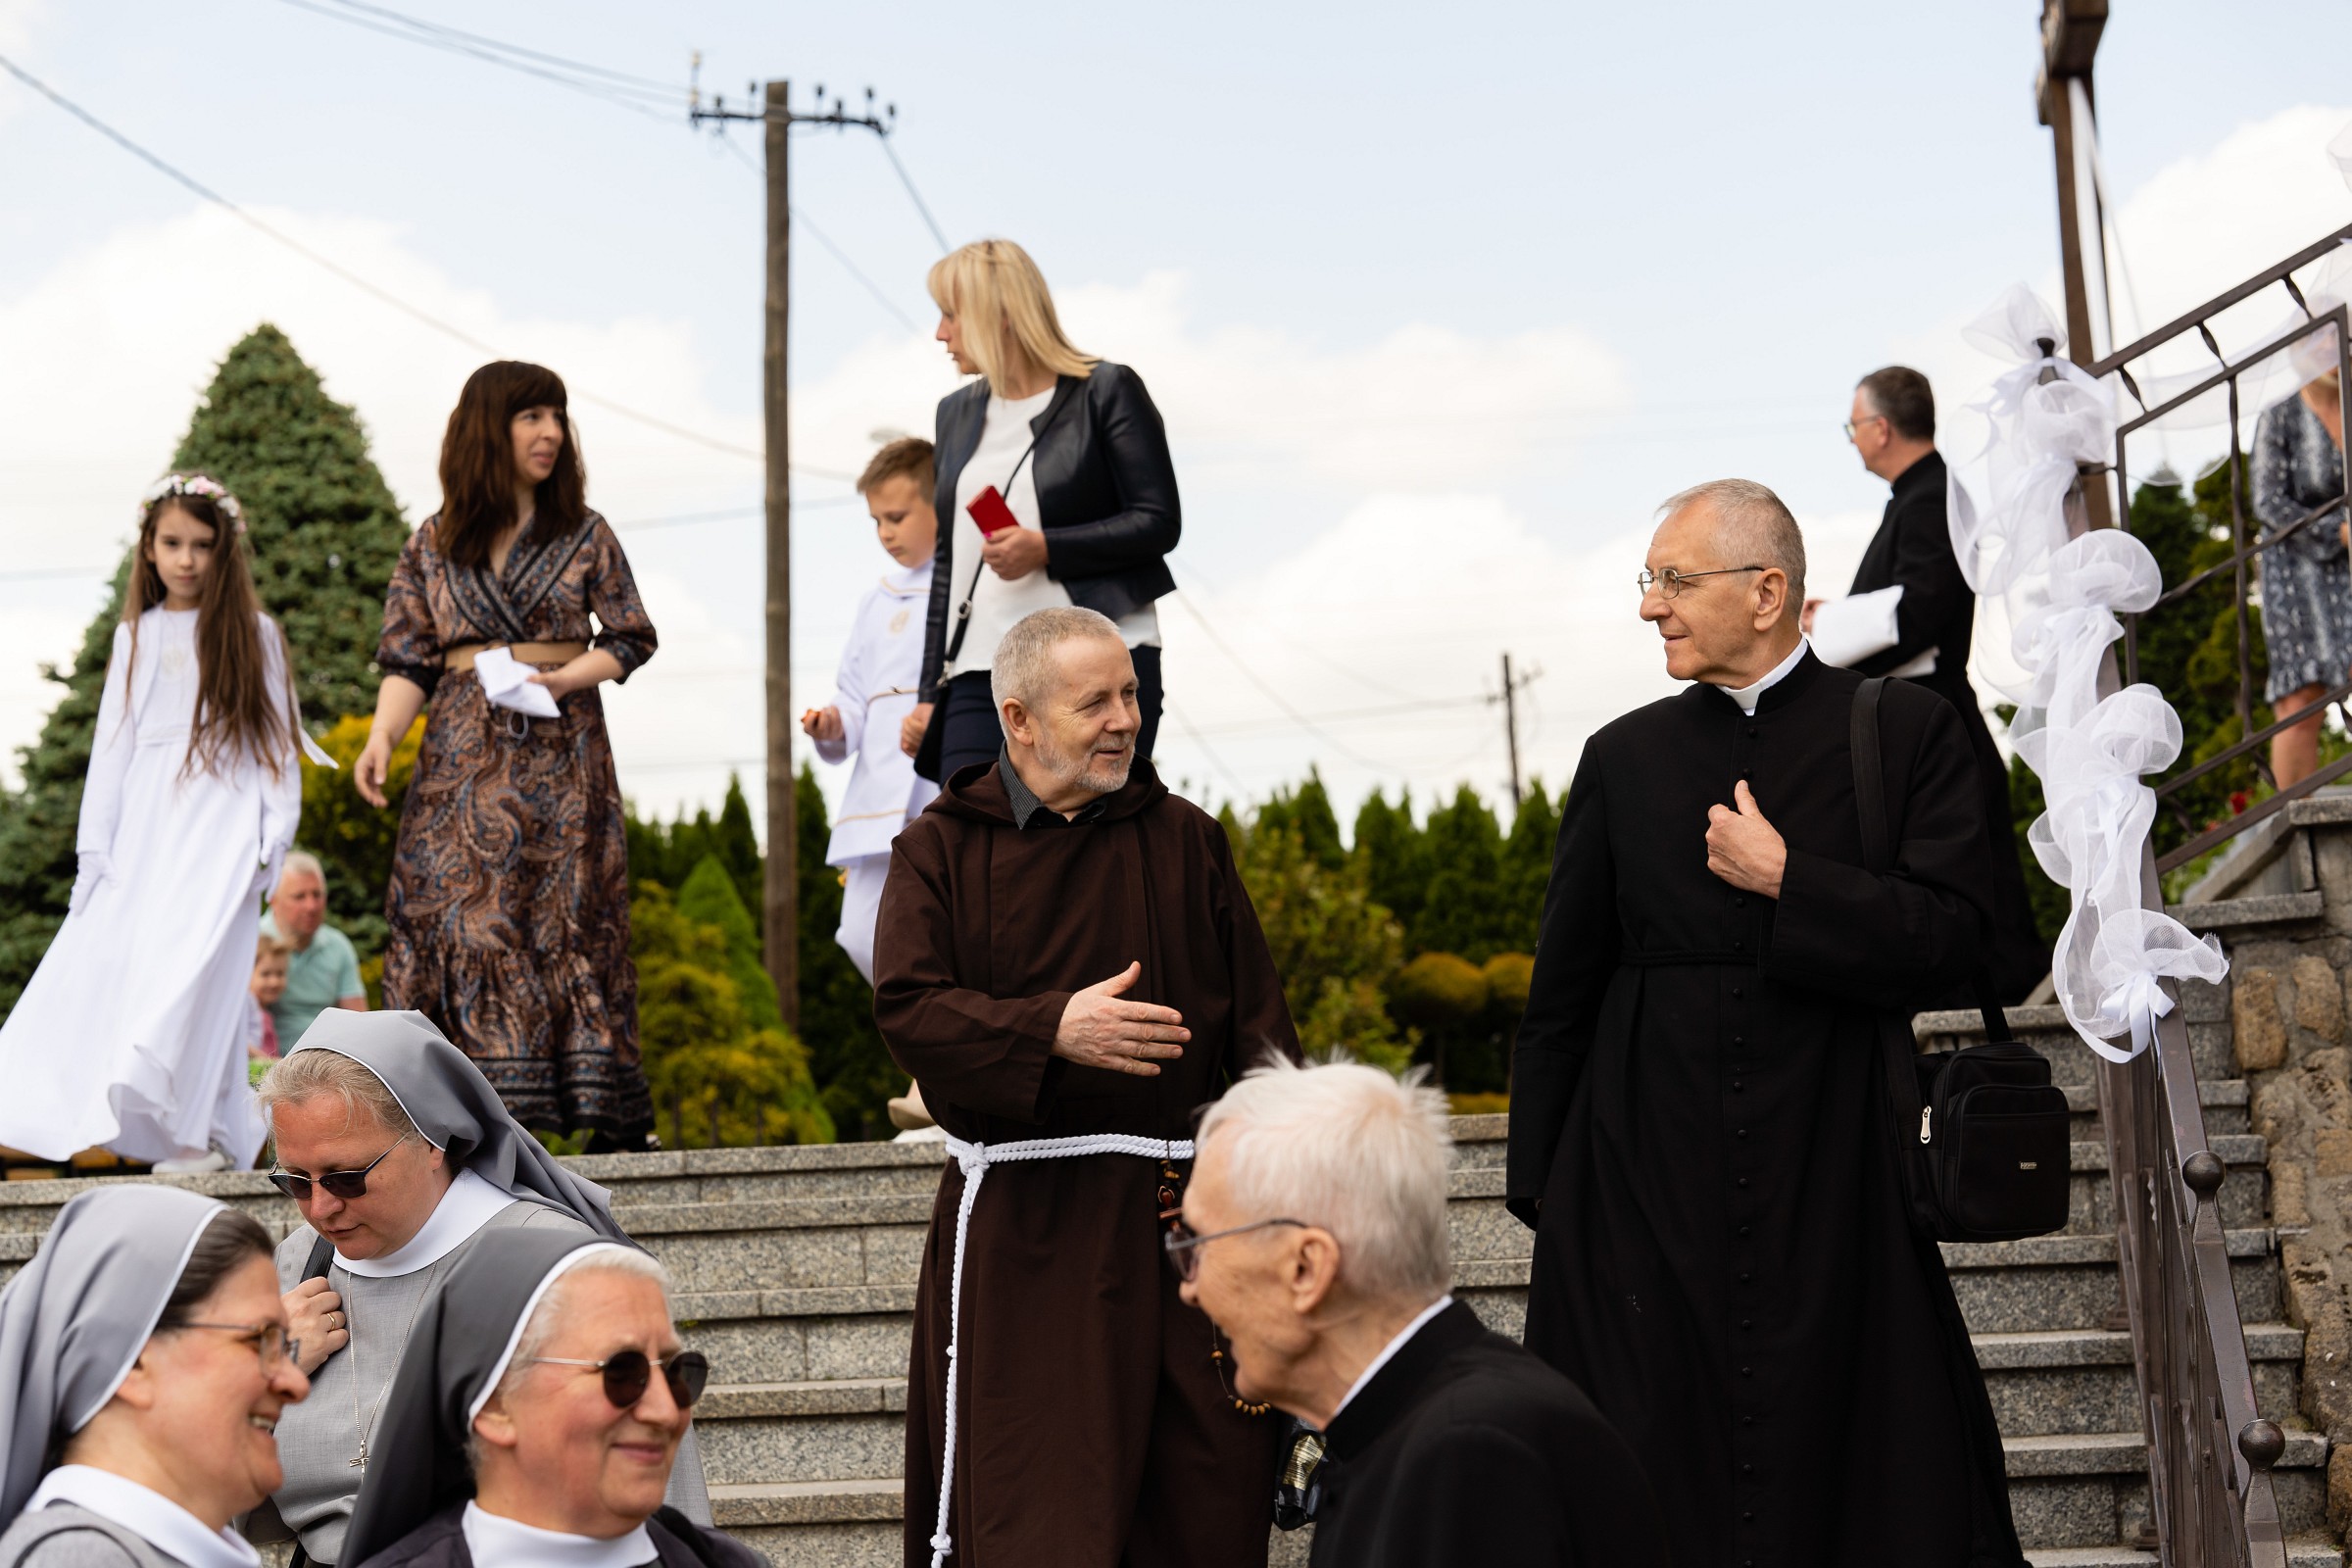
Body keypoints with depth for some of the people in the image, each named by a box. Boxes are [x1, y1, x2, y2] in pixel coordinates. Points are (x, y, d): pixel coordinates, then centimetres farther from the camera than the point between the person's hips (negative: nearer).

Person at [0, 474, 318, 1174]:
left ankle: (200, 1132, -14)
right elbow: (112, 744, 15)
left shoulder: (253, 635, 7)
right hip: (148, 824, 4)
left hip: (222, 821, -4)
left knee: (194, 964, -18)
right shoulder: (135, 637, 16)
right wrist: (95, 849, 9)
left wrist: (273, 838, -6)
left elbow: (279, 742, 4)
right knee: (103, 958, -8)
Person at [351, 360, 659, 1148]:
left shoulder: (584, 535, 6)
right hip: (464, 753, 1)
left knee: (567, 911, -4)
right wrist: (383, 735, -11)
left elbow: (632, 637, 6)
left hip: (560, 751, -1)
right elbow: (409, 659, 5)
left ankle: (612, 1119, -2)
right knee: (456, 910, -7)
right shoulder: (434, 544, 8)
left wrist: (563, 677, -11)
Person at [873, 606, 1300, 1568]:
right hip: (1021, 1225, -2)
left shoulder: (1186, 839, 12)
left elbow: (1257, 1016, 8)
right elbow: (907, 1009, -9)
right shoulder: (941, 850, 5)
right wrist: (1054, 1028, -23)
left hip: (1182, 1208, 2)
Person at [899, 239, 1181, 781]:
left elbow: (1159, 522, -4)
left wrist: (1046, 549, -16)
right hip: (982, 676, 5)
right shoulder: (958, 413, 20)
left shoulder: (1107, 391, 1)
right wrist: (931, 691, 17)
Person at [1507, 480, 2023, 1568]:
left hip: (1834, 1162, -2)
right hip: (1647, 1171, 2)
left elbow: (1953, 936, -8)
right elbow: (1562, 988, 9)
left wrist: (1787, 880, -13)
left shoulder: (1907, 732, 1)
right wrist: (1538, 1183, 7)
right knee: (1659, 1478, 4)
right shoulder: (1624, 758, 8)